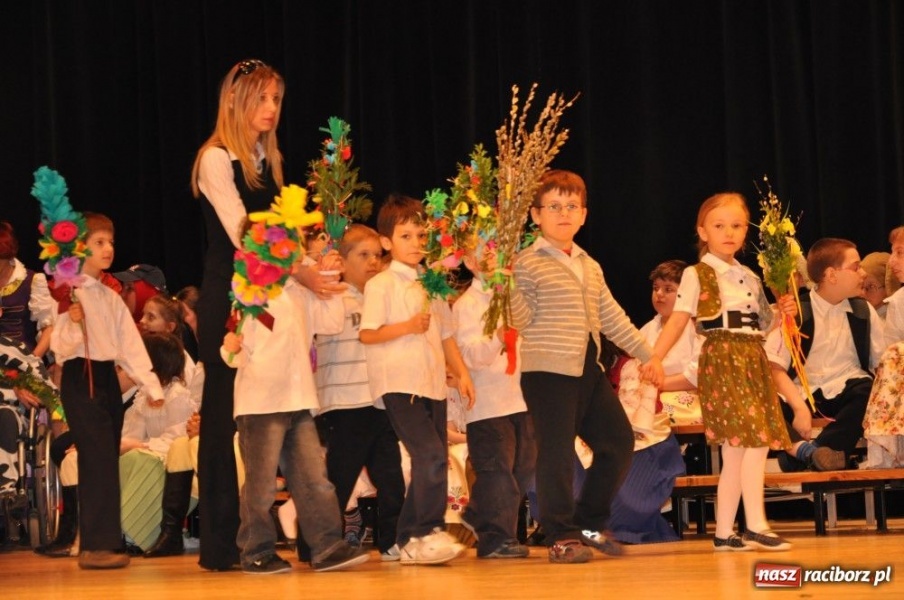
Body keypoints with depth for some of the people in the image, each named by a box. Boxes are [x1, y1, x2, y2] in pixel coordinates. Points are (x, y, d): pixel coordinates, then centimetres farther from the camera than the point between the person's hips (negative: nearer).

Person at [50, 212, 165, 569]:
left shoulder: (111, 298, 15)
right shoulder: (68, 293, -8)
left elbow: (131, 344, 13)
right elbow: (60, 348, -13)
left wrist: (150, 384, 4)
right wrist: (73, 324, -32)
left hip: (108, 379, 8)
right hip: (80, 379, -8)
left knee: (105, 461, 8)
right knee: (99, 459, -14)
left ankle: (103, 542, 13)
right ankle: (96, 546, -13)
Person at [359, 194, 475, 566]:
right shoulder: (381, 285, -4)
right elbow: (366, 334, -10)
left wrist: (462, 372, 11)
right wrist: (407, 327, -19)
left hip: (433, 384, 7)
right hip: (400, 383, -7)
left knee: (430, 464, 6)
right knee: (430, 455, -19)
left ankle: (409, 540, 15)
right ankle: (427, 533, -12)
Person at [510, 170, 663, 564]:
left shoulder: (589, 266, 16)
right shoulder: (528, 263, -6)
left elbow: (613, 317, 22)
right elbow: (522, 320, -10)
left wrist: (647, 355, 23)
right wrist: (507, 287, -24)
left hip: (588, 369, 8)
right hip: (548, 369, -8)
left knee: (618, 440, 10)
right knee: (557, 453, -5)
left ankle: (588, 523, 22)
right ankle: (561, 537, 4)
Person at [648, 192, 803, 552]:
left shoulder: (750, 278, 18)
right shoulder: (697, 275, -1)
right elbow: (678, 321, -8)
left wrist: (783, 313, 2)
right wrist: (654, 358, -19)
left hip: (753, 362, 7)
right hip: (721, 360, -7)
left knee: (735, 451, 6)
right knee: (754, 440, -16)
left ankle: (724, 533, 11)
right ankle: (756, 527, -14)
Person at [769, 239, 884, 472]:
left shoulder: (864, 312, 8)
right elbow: (775, 368, -12)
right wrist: (799, 405, -27)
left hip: (846, 393, 2)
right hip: (803, 392, -1)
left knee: (872, 392, -32)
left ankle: (797, 452, -38)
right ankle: (804, 448, -46)